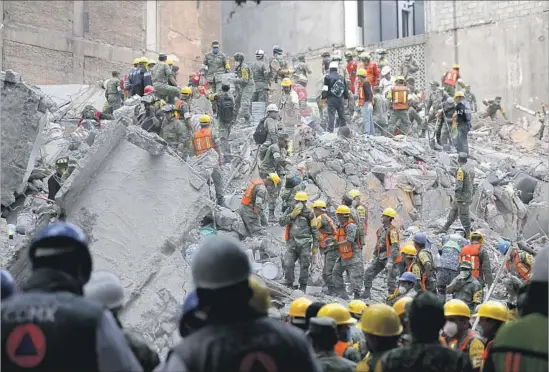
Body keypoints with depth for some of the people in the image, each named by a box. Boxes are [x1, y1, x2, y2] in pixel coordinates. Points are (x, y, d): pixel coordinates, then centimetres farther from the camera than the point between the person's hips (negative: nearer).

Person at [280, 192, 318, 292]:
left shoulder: (309, 213, 5)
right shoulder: (290, 211, 13)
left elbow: (314, 230, 6)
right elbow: (281, 222, 2)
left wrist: (315, 244, 2)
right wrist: (291, 215, -11)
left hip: (305, 243, -2)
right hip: (292, 242, 2)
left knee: (304, 265, 0)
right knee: (288, 264, -6)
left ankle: (303, 286, 8)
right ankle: (288, 284, 4)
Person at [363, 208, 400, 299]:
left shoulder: (392, 231, -14)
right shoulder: (380, 230, 14)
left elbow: (395, 247, -21)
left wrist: (391, 260, -28)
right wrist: (374, 257, 21)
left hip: (388, 257, -9)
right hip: (380, 257, 9)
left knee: (391, 278, -4)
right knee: (368, 272, 5)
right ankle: (367, 292, 14)